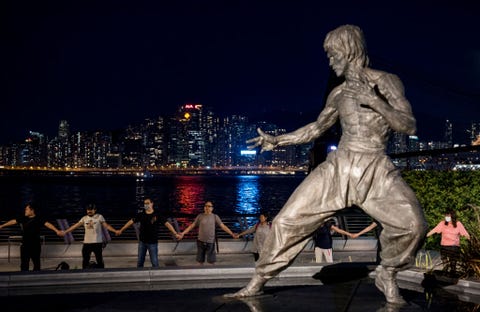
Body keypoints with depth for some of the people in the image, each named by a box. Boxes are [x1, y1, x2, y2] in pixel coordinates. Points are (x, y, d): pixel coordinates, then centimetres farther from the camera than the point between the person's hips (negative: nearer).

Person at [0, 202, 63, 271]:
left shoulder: (38, 219, -10)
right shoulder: (23, 218, 6)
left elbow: (47, 224, -22)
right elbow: (13, 221, 18)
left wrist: (57, 231, -36)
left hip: (35, 245, -5)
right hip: (25, 245, 5)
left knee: (36, 263, 5)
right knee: (24, 264, 8)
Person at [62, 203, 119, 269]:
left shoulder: (99, 217, -1)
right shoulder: (84, 218, 9)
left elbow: (106, 225, -8)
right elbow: (75, 226, 10)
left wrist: (115, 231, -22)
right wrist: (65, 232, 6)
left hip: (97, 242, -3)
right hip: (86, 242, 3)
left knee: (99, 260, 0)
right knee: (85, 260, 5)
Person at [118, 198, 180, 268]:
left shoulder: (157, 215, -9)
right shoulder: (141, 215, 0)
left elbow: (167, 224, -12)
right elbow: (131, 221, 8)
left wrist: (175, 234, -20)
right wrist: (121, 230, 9)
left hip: (153, 242, -3)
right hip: (142, 241, 3)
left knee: (154, 262, 2)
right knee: (140, 261, 13)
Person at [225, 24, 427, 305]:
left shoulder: (387, 82, 0)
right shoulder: (339, 93, 11)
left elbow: (410, 126, -8)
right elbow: (317, 128, 23)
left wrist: (375, 101, -19)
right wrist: (278, 140, 19)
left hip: (376, 169, -3)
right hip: (338, 166, 3)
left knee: (413, 224, -24)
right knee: (288, 219, -5)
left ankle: (387, 276, 4)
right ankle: (257, 283, 8)